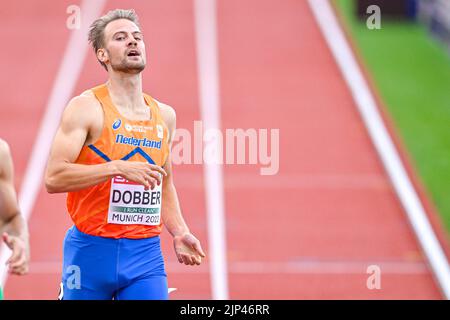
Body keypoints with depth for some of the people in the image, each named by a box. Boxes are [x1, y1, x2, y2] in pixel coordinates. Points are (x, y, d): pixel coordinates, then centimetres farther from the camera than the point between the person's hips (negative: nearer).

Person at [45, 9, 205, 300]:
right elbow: (53, 178, -16)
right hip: (91, 250, -4)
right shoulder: (86, 108, -6)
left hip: (145, 254, 4)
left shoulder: (164, 115, 12)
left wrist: (179, 232, 11)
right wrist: (118, 168, -22)